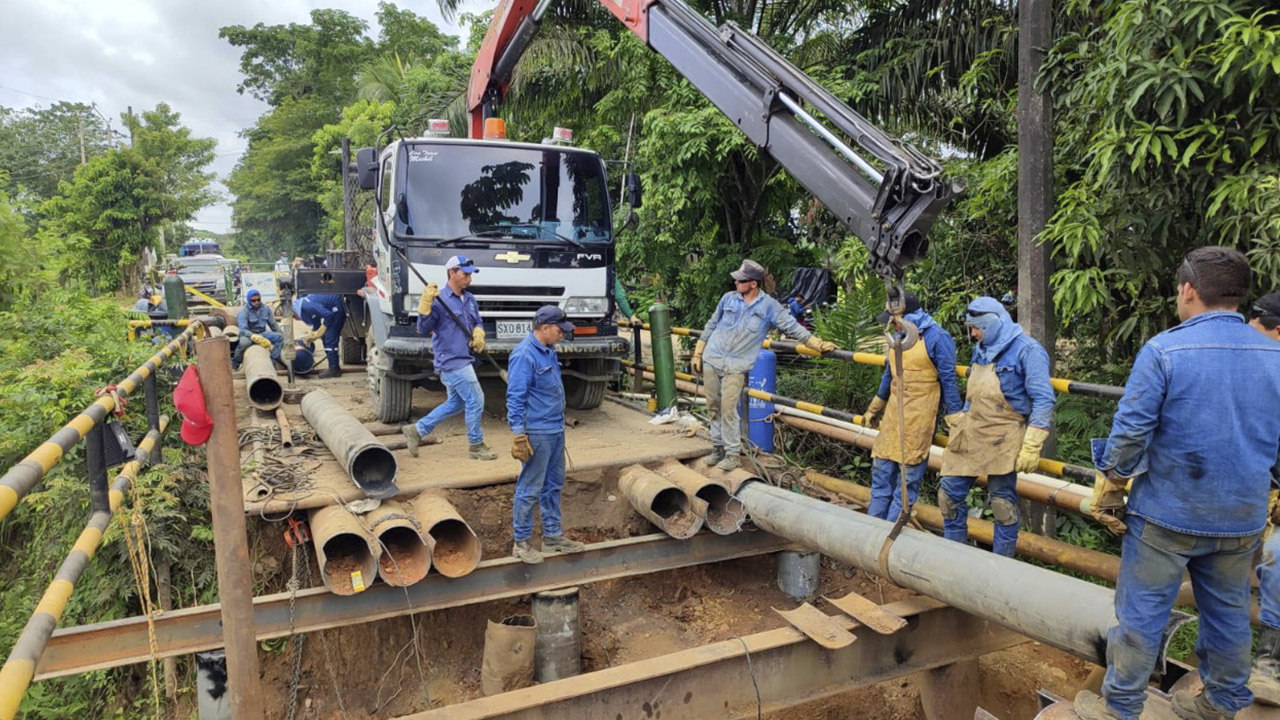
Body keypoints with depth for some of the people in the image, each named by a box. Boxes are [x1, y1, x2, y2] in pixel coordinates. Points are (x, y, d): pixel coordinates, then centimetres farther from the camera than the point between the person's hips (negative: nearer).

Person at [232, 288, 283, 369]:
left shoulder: (265, 308, 1)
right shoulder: (244, 311, -14)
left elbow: (273, 324, 12)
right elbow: (243, 330, -25)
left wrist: (281, 334, 6)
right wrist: (255, 338, -43)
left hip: (262, 333, 5)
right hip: (249, 335, -5)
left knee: (280, 336, -20)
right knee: (244, 342, -39)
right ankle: (234, 365, -17)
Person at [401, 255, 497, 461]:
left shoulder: (470, 299, 12)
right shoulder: (439, 300, -12)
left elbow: (478, 323, 23)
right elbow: (423, 329, -14)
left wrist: (478, 336, 1)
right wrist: (425, 304, -27)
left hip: (463, 359, 9)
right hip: (451, 360, -9)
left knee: (455, 403, 18)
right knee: (475, 400, -6)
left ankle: (417, 430, 28)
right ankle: (477, 446, 8)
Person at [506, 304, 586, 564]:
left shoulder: (549, 351, 12)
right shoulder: (524, 355, -17)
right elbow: (515, 398, -19)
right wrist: (519, 435, -21)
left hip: (556, 430, 10)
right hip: (537, 433, -9)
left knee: (554, 484, 16)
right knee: (530, 489, 0)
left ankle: (553, 536, 28)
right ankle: (522, 542, 12)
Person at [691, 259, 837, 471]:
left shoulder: (769, 306, -4)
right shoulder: (729, 298, 4)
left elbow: (792, 327, -5)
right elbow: (712, 325, 13)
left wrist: (818, 344, -12)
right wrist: (697, 353, 12)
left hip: (736, 366, -3)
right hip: (711, 360, 3)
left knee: (728, 409, -10)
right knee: (714, 408, 8)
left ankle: (732, 455, 1)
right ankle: (718, 448, 21)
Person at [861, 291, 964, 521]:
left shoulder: (937, 338, -11)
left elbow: (949, 381, -10)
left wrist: (955, 420, -10)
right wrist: (874, 409, 26)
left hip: (919, 417, -7)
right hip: (894, 413, 8)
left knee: (909, 474, -2)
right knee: (882, 469, 9)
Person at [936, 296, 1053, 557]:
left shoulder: (1027, 350, -10)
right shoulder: (981, 350, 14)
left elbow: (1043, 402, -14)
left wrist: (1031, 448, -19)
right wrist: (959, 424, 24)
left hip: (1002, 441, -7)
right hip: (969, 437, 7)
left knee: (1003, 504, 1)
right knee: (949, 494, 7)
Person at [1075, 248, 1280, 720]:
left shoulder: (1163, 350, -16)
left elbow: (1131, 430, -17)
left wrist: (1109, 488, -4)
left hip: (1167, 515, -5)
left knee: (1141, 613, 6)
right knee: (1228, 612, 20)